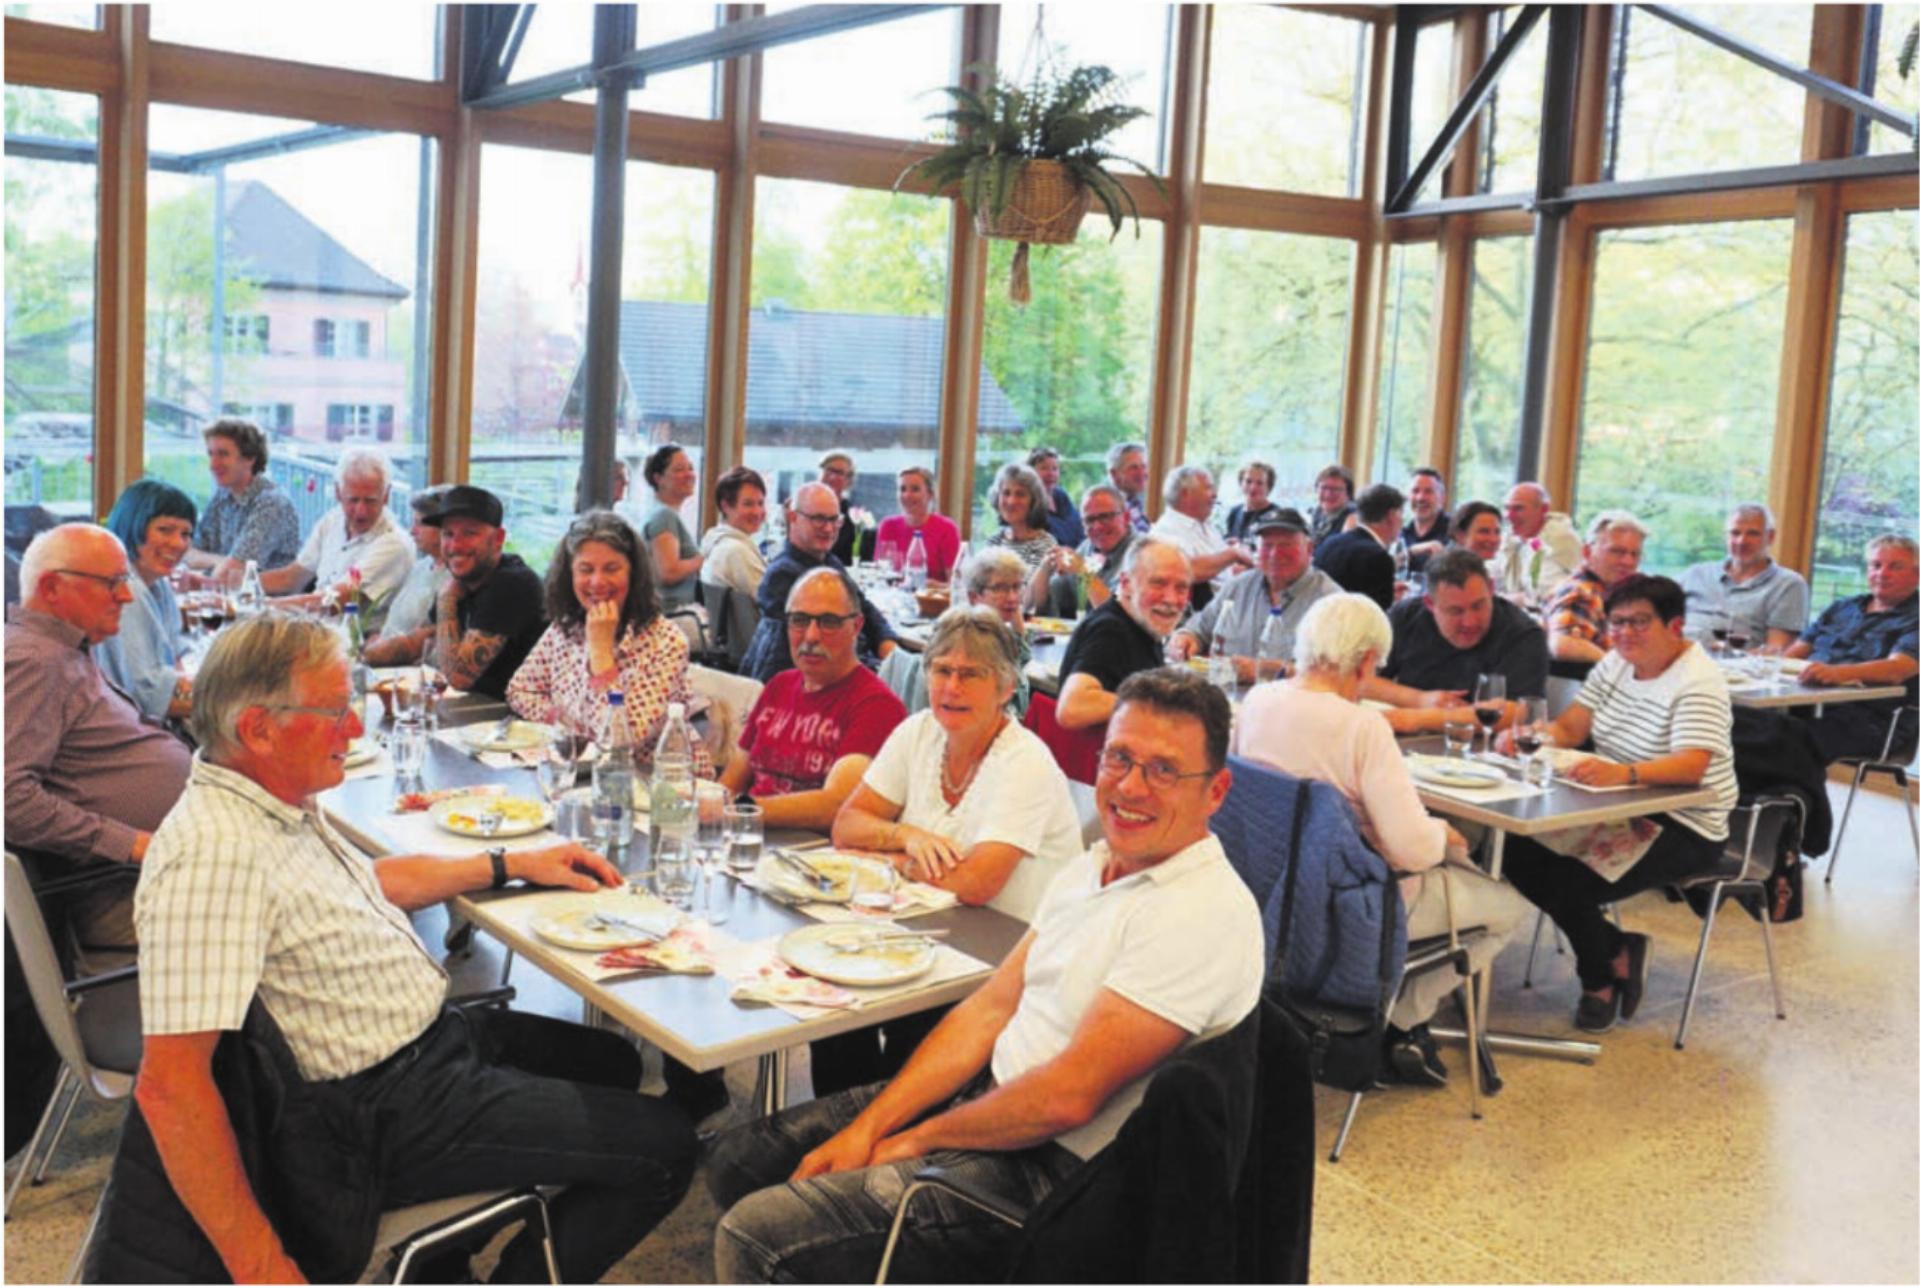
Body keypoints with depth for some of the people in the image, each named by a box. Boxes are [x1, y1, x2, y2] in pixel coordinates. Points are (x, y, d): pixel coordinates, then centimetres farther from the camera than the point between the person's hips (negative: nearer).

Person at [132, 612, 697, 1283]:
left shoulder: (279, 802, 3)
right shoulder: (212, 855, -29)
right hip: (387, 1114, -10)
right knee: (664, 1148, -7)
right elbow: (169, 1085, -32)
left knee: (613, 1064, 26)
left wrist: (511, 864, 18)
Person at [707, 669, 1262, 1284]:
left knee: (755, 1236, -14)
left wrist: (918, 1139, -11)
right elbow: (991, 1007, 6)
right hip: (987, 1093, 9)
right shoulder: (1094, 866, 7)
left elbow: (1066, 1097, -25)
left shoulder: (1205, 915, -23)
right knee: (739, 1160, 12)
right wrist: (867, 1129, -2)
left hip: (1051, 1169, -9)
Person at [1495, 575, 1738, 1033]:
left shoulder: (1698, 682, -18)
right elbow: (1569, 726, 2)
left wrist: (1623, 773, -51)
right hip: (1620, 809, 8)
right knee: (1519, 855, -9)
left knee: (1570, 884, -23)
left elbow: (1691, 766, -33)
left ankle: (1600, 982, 9)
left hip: (1683, 828, -8)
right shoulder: (1615, 663, 6)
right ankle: (1617, 953, 7)